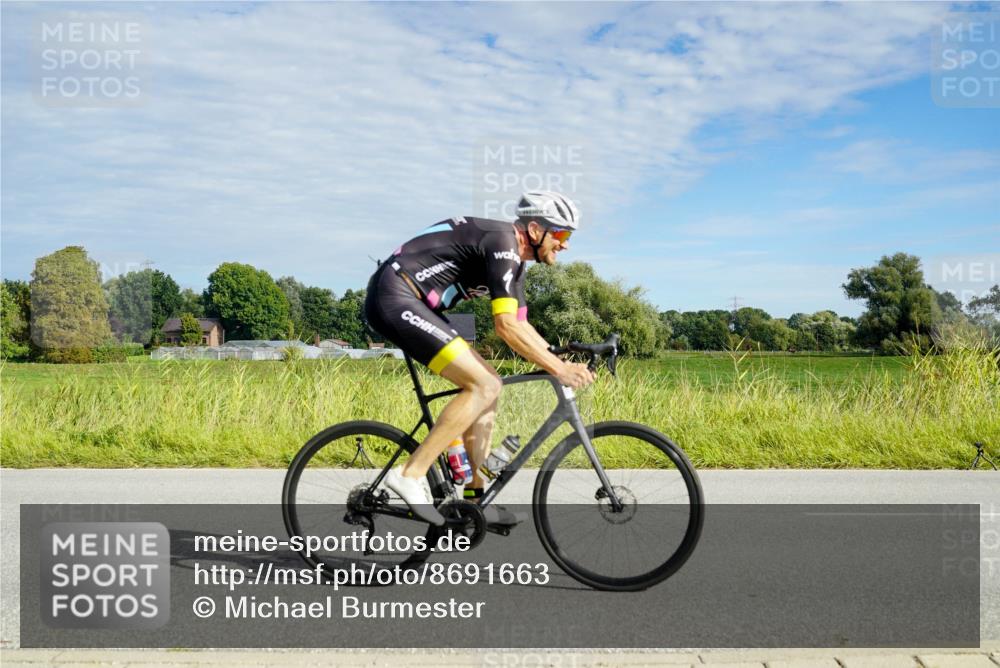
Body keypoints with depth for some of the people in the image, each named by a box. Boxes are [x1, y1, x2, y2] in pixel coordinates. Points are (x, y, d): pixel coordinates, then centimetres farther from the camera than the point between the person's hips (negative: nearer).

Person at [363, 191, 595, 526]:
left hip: (409, 303, 11)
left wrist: (563, 364, 11)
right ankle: (411, 474, -14)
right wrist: (558, 369, -18)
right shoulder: (502, 241, -15)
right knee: (483, 385, -16)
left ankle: (476, 495, 12)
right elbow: (506, 325, -21)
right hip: (394, 298, -11)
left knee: (488, 383, 8)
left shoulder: (513, 258, 16)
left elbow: (521, 327, 20)